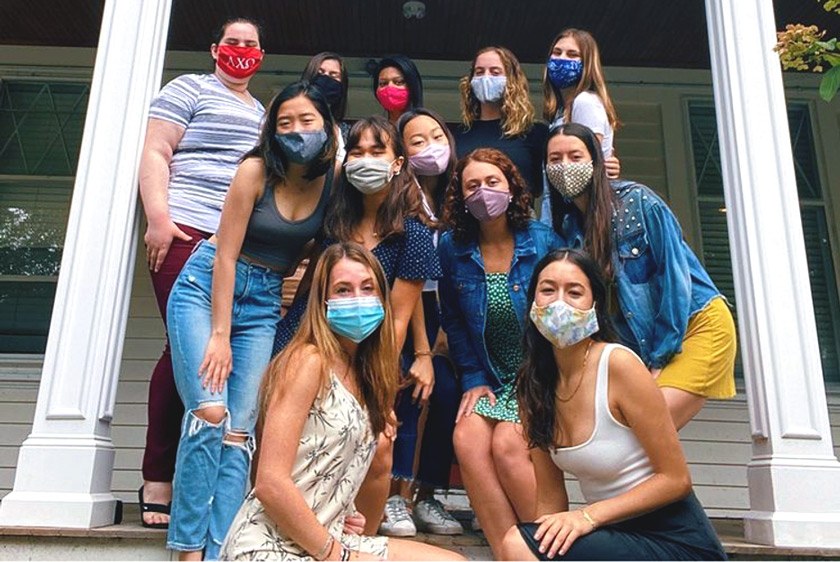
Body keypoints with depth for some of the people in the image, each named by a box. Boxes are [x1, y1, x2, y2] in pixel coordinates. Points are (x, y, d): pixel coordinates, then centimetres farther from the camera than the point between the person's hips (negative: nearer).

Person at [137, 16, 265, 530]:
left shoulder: (263, 114, 28)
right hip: (188, 233, -5)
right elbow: (155, 155, 0)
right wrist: (158, 218, -13)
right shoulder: (190, 89, 10)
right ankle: (157, 480, -2)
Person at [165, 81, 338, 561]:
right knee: (210, 411, -17)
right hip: (207, 287, -3)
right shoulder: (257, 169, -14)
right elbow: (226, 255, -13)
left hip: (265, 305, 3)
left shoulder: (334, 177, -5)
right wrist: (219, 335, -14)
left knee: (240, 429, -3)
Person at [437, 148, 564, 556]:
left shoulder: (544, 241, -9)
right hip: (493, 378, 3)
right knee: (467, 438, -21)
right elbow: (452, 320, 6)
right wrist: (473, 379, -1)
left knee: (507, 444, -23)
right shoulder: (452, 247, -1)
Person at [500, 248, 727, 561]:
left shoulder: (618, 365, -17)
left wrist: (589, 515, -19)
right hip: (614, 535, 6)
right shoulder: (532, 385, -1)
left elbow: (676, 479, -12)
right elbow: (550, 499, 3)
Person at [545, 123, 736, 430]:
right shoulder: (568, 227, 3)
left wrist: (660, 360, -12)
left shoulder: (636, 200, -12)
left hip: (697, 324, -5)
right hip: (642, 347, 5)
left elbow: (674, 275, -13)